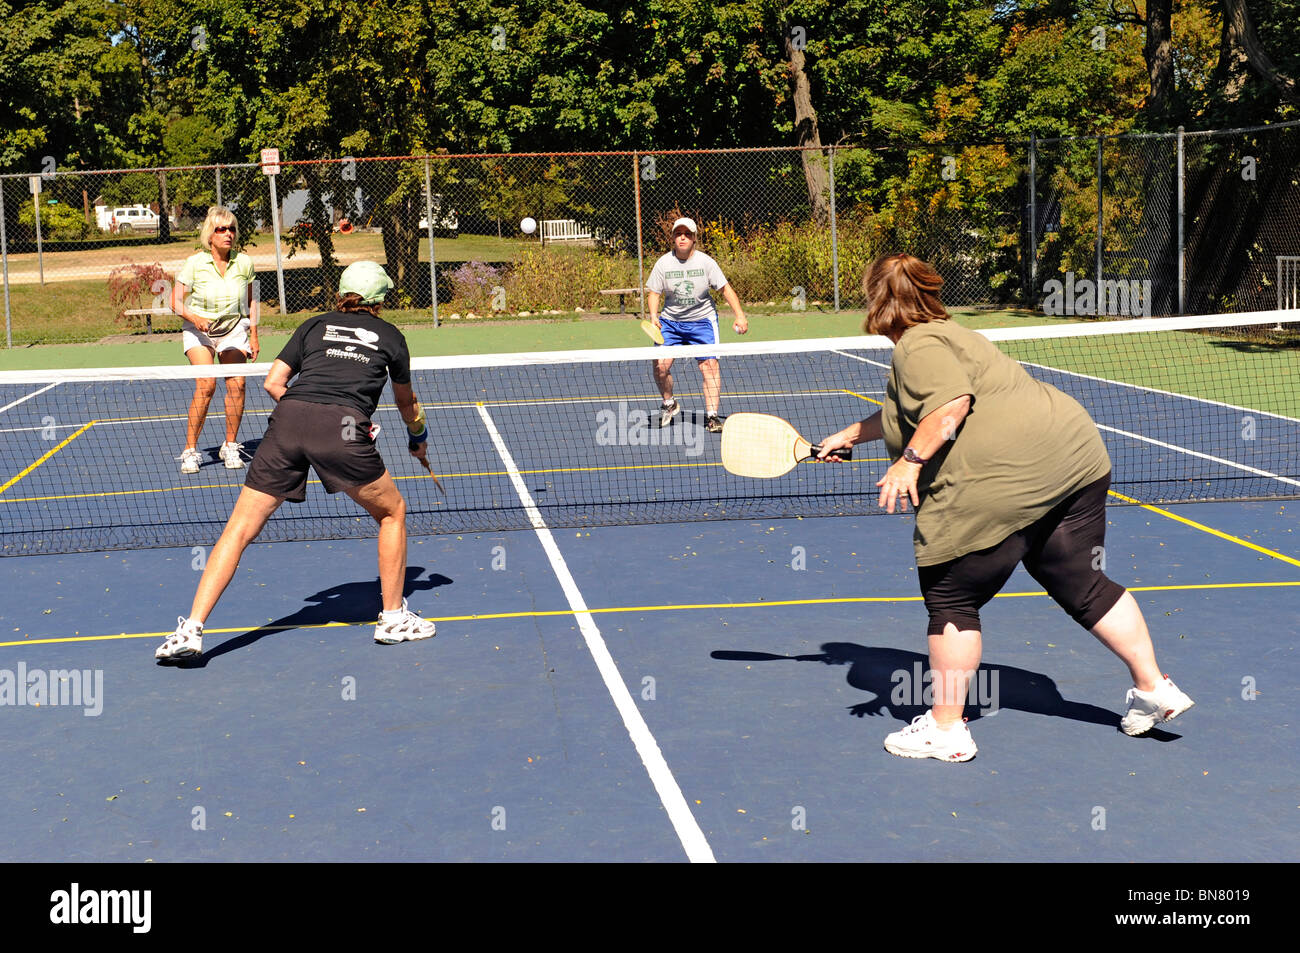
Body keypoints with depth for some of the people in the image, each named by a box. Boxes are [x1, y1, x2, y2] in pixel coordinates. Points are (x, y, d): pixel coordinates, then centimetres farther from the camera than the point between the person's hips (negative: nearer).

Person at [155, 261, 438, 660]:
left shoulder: (314, 325, 27)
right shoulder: (390, 336, 25)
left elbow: (273, 382, 18)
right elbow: (407, 404, 38)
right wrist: (419, 440, 57)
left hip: (287, 419, 2)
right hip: (343, 426, -2)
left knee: (240, 528, 8)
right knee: (392, 512, 22)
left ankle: (191, 629, 1)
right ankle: (393, 619, 23)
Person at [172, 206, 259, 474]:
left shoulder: (244, 262, -3)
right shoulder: (194, 263, -10)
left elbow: (250, 302, 9)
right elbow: (176, 301, -7)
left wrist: (253, 336, 6)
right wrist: (194, 318, -25)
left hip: (234, 328, 3)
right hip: (199, 330, -2)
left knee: (236, 384, -11)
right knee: (206, 384, -19)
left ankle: (230, 447, 6)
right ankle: (190, 451, -10)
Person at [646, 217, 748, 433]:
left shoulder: (705, 262, -8)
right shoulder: (663, 263, -5)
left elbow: (725, 289, -5)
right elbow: (654, 292, 2)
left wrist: (740, 315, -14)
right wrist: (653, 314, -17)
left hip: (702, 320, -1)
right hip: (670, 321, 1)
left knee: (709, 364, -14)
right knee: (660, 365, -9)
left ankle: (712, 416, -10)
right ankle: (669, 404, 19)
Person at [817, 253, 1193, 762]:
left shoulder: (917, 346, -5)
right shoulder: (945, 334, 26)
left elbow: (950, 405, -24)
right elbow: (910, 412, 41)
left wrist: (910, 460, -21)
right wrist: (852, 433, 48)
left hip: (1001, 479, -10)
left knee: (951, 600, 5)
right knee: (1084, 586, 20)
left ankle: (945, 728, 12)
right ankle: (1154, 689, 26)